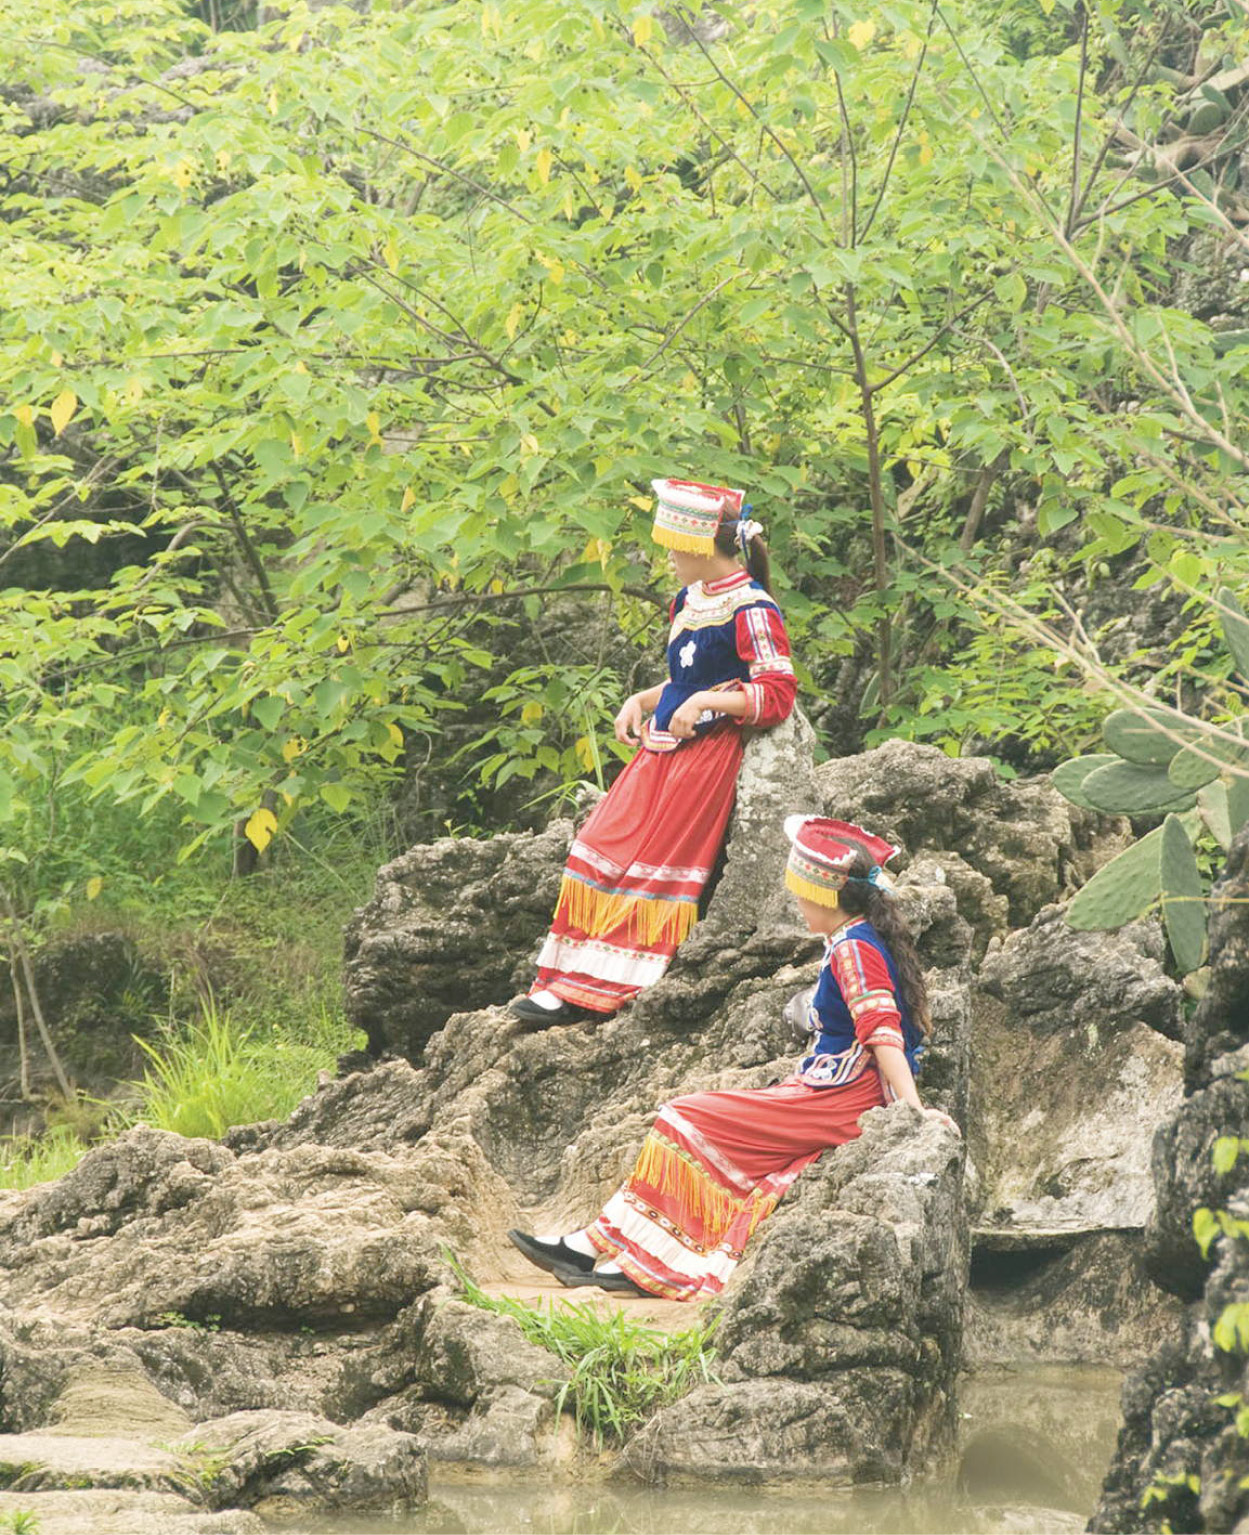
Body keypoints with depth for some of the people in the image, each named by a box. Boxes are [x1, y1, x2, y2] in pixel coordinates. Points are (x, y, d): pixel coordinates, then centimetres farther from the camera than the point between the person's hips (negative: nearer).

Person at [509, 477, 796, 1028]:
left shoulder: (750, 610, -13)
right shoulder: (692, 599, 14)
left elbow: (778, 694, -17)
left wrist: (705, 701, -23)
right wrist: (641, 702, 9)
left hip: (708, 750, -9)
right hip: (662, 745, 9)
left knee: (653, 863, -10)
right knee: (600, 848, -1)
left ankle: (596, 990, -8)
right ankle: (564, 985, -1)